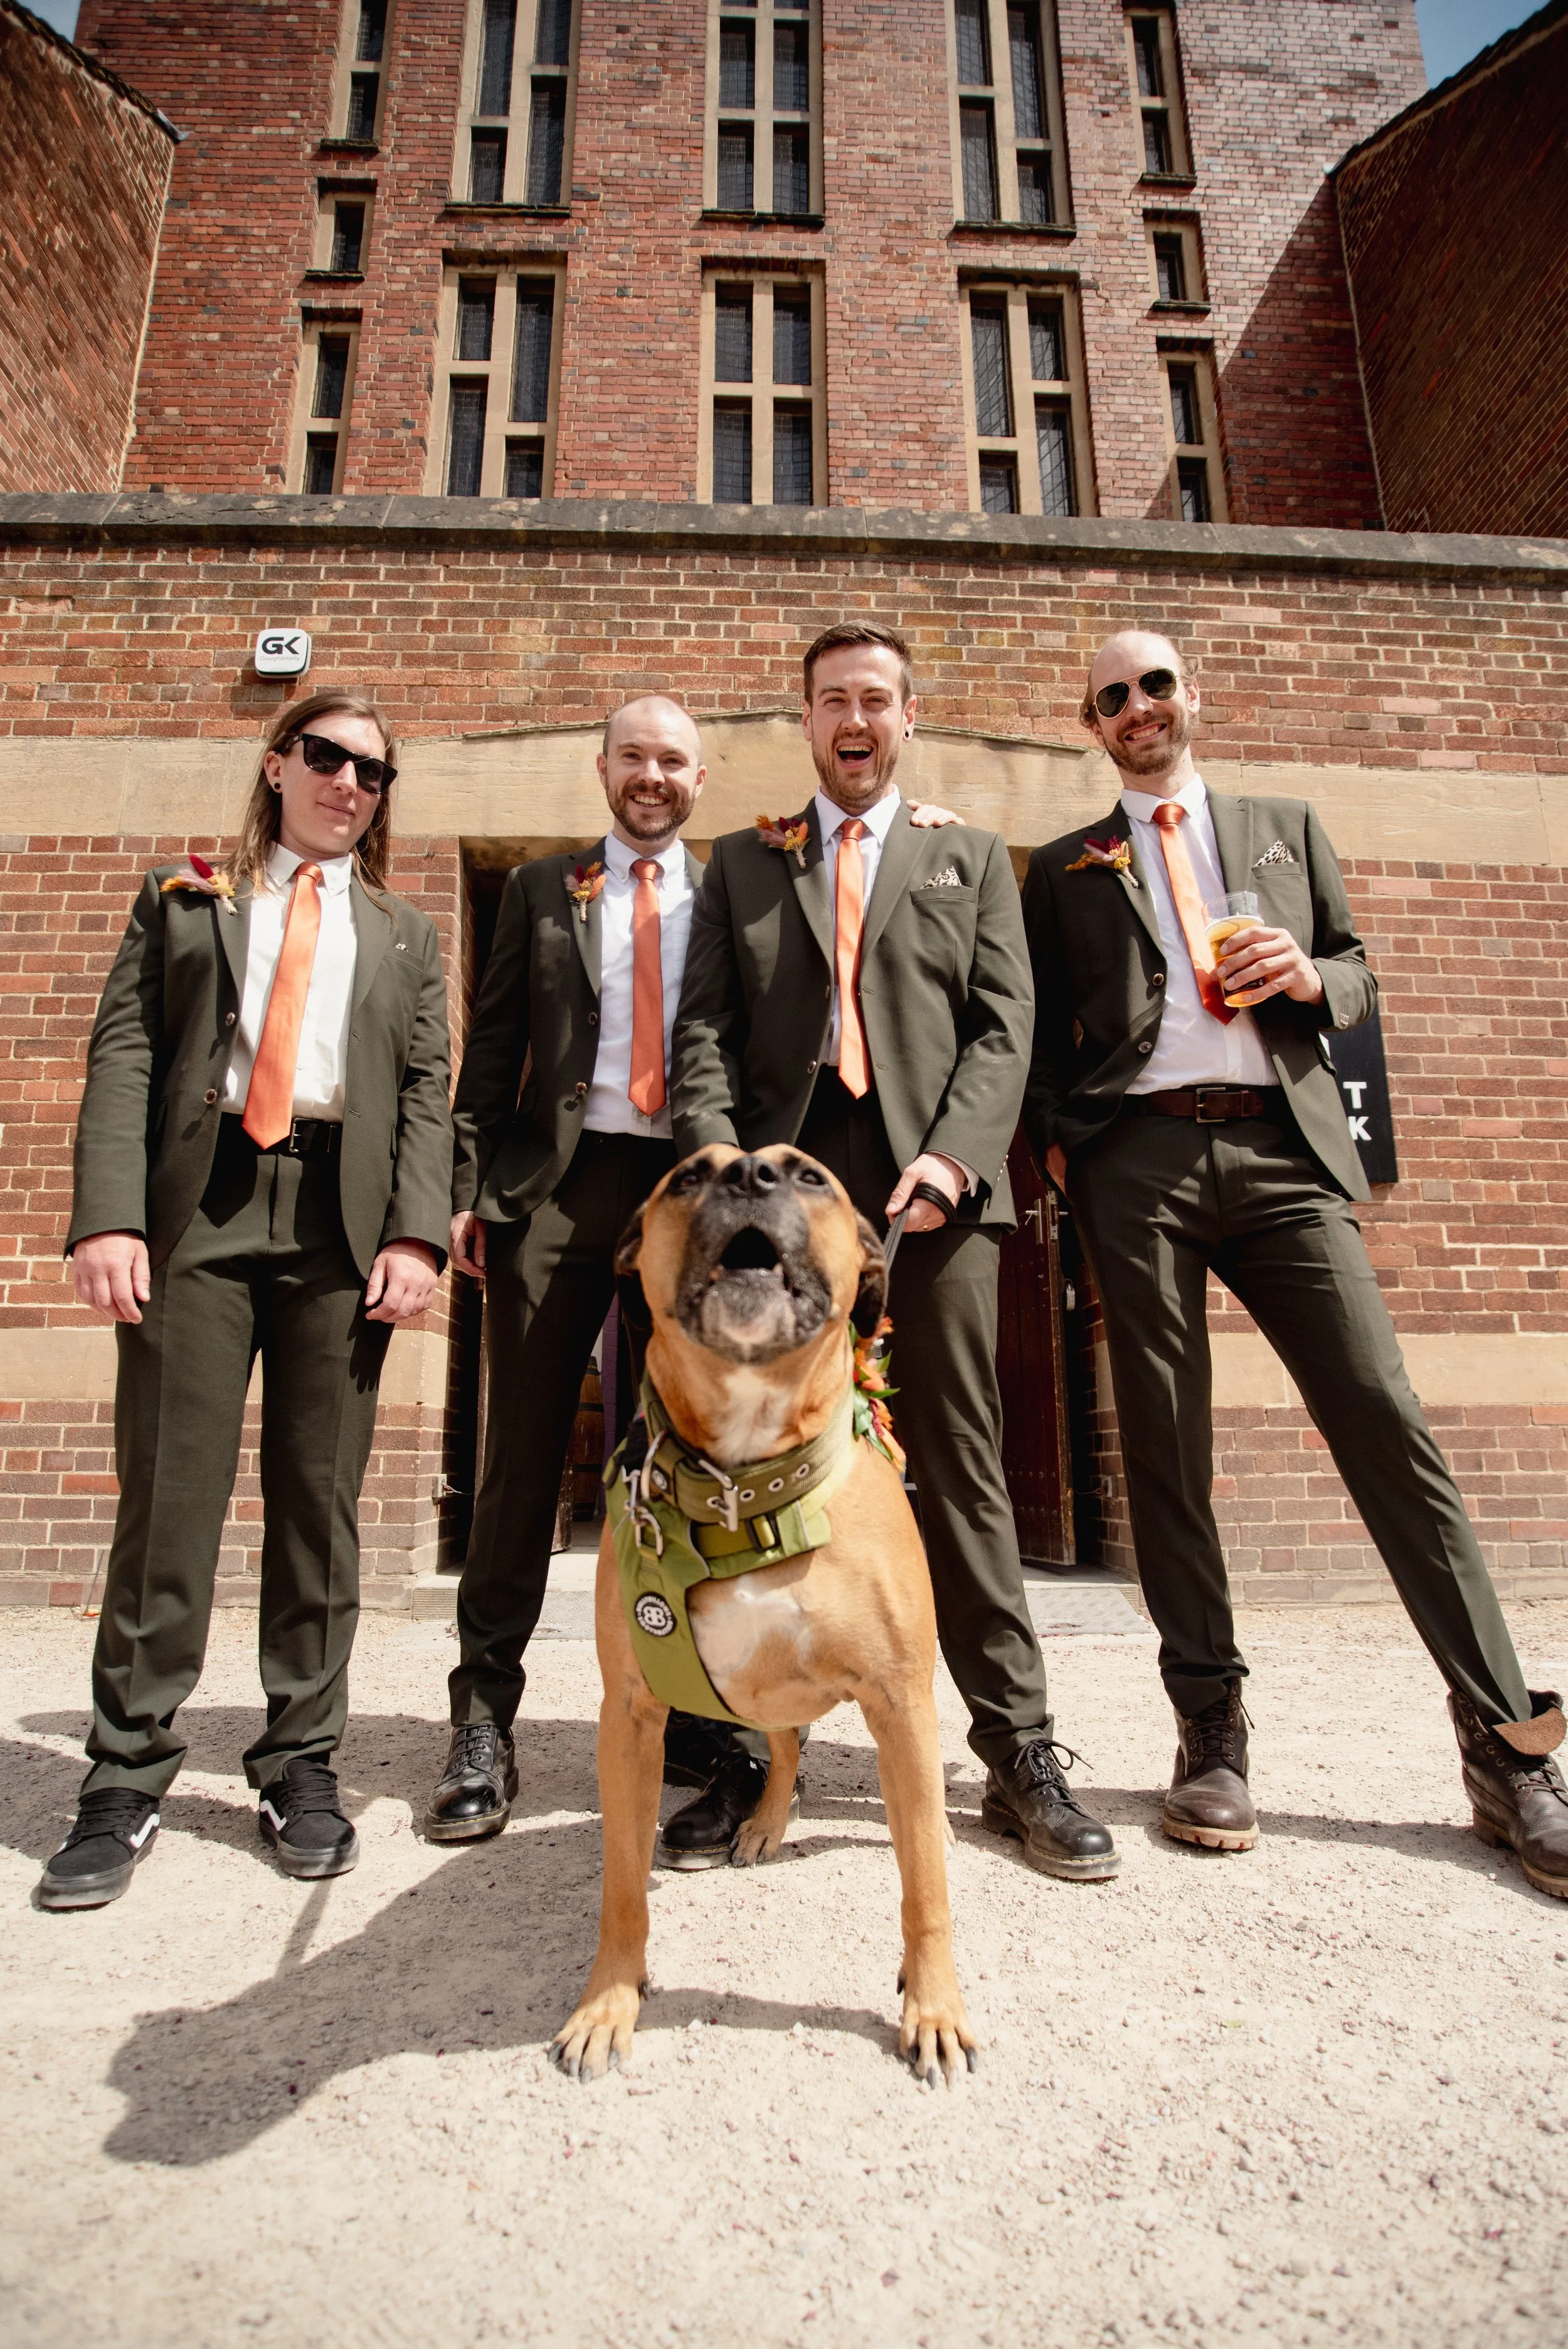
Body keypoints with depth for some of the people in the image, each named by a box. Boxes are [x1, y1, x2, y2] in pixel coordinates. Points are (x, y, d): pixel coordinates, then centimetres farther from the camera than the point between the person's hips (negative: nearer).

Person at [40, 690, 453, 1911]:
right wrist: (107, 1216, -9)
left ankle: (302, 1764, 15)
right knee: (168, 1492, -1)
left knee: (320, 1500, 4)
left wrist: (416, 1233, -6)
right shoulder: (181, 900, 16)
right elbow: (124, 1055, 5)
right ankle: (128, 1776, 13)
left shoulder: (406, 934, 19)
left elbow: (427, 1092, 9)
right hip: (196, 1204, -1)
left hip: (342, 1218, 1)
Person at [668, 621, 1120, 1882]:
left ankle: (1019, 1755, 11)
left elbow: (1004, 1026, 6)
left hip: (932, 1183, -1)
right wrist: (720, 1161, -8)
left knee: (960, 1468, 1)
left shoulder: (972, 858, 18)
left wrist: (951, 1156, -11)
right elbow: (705, 1030, 9)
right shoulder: (740, 862, 19)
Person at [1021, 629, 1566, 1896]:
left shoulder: (1287, 824, 22)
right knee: (1166, 1448, 0)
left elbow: (1359, 975, 20)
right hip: (1138, 1157, 0)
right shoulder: (1065, 869, 18)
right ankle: (1212, 1731, 11)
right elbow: (1042, 1030, 14)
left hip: (1284, 1145, 1)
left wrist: (1310, 977, -2)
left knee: (1384, 1416, -6)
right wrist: (1057, 1140, -2)